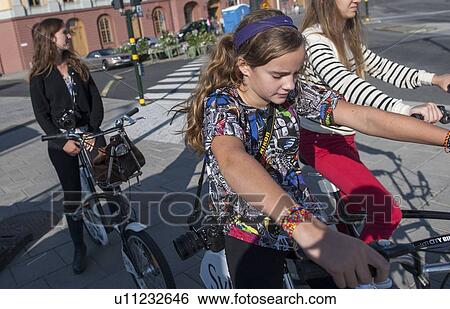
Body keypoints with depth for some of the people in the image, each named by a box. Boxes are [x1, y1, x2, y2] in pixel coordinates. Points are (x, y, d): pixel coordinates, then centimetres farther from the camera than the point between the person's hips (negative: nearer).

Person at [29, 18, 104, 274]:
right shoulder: (39, 76, -3)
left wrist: (93, 132, -12)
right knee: (72, 195, 4)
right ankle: (79, 247, 20)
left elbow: (96, 101, 0)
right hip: (61, 142, -2)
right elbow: (42, 114, -6)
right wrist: (63, 141, -17)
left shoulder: (78, 66, 6)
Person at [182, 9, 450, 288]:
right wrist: (308, 230, -59)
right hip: (251, 235, -4)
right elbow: (233, 161, -44)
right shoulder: (221, 105, -22)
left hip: (302, 218, 5)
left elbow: (364, 117, -16)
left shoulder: (293, 93, -7)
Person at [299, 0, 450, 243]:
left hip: (343, 137, 10)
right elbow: (347, 85, -36)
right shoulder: (314, 39, -21)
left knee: (354, 197, 28)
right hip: (321, 142, -10)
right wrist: (405, 110, -46)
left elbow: (381, 67, 11)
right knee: (387, 212, -17)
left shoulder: (348, 37, 8)